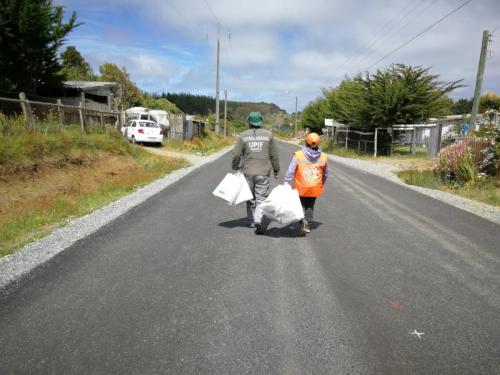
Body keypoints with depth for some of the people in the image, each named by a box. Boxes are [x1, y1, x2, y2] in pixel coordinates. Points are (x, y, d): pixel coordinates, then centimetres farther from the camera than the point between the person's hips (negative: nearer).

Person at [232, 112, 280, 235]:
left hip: (247, 172, 2)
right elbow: (274, 155, 4)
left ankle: (251, 221, 26)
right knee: (261, 198, 2)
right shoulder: (268, 135, 0)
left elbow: (236, 154, -1)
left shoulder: (243, 136, 0)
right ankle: (258, 220, -17)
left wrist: (235, 168, 13)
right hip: (263, 172, -1)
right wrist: (276, 169, 15)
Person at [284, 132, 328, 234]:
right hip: (315, 188, 2)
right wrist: (322, 185, 24)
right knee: (310, 206, 19)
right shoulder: (323, 157, -2)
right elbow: (325, 174, 10)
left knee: (301, 205, 14)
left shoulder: (298, 155, -12)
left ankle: (303, 222, -6)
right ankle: (307, 224, 14)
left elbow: (290, 171, -13)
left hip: (301, 187, -2)